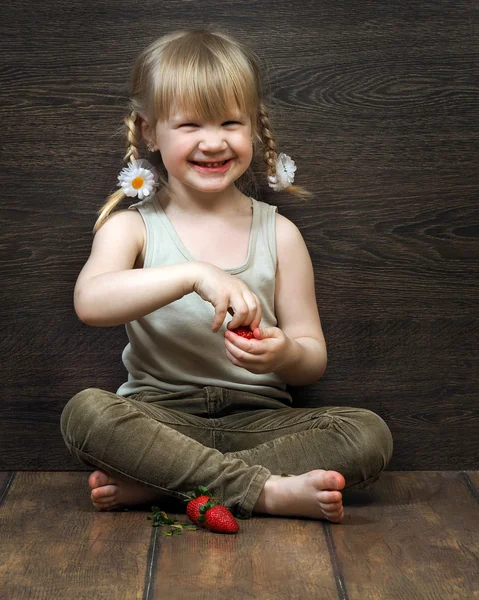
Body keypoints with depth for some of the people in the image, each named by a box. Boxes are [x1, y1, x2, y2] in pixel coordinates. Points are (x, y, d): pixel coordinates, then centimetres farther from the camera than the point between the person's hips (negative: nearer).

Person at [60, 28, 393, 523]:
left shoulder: (279, 234, 6)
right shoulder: (131, 227, 3)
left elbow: (314, 361, 5)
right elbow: (90, 302, -20)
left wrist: (284, 355, -20)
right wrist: (194, 274, -31)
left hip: (258, 418, 2)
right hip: (161, 416, -1)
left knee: (369, 434, -22)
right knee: (84, 412, -31)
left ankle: (149, 485, -24)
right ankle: (270, 491, -26)